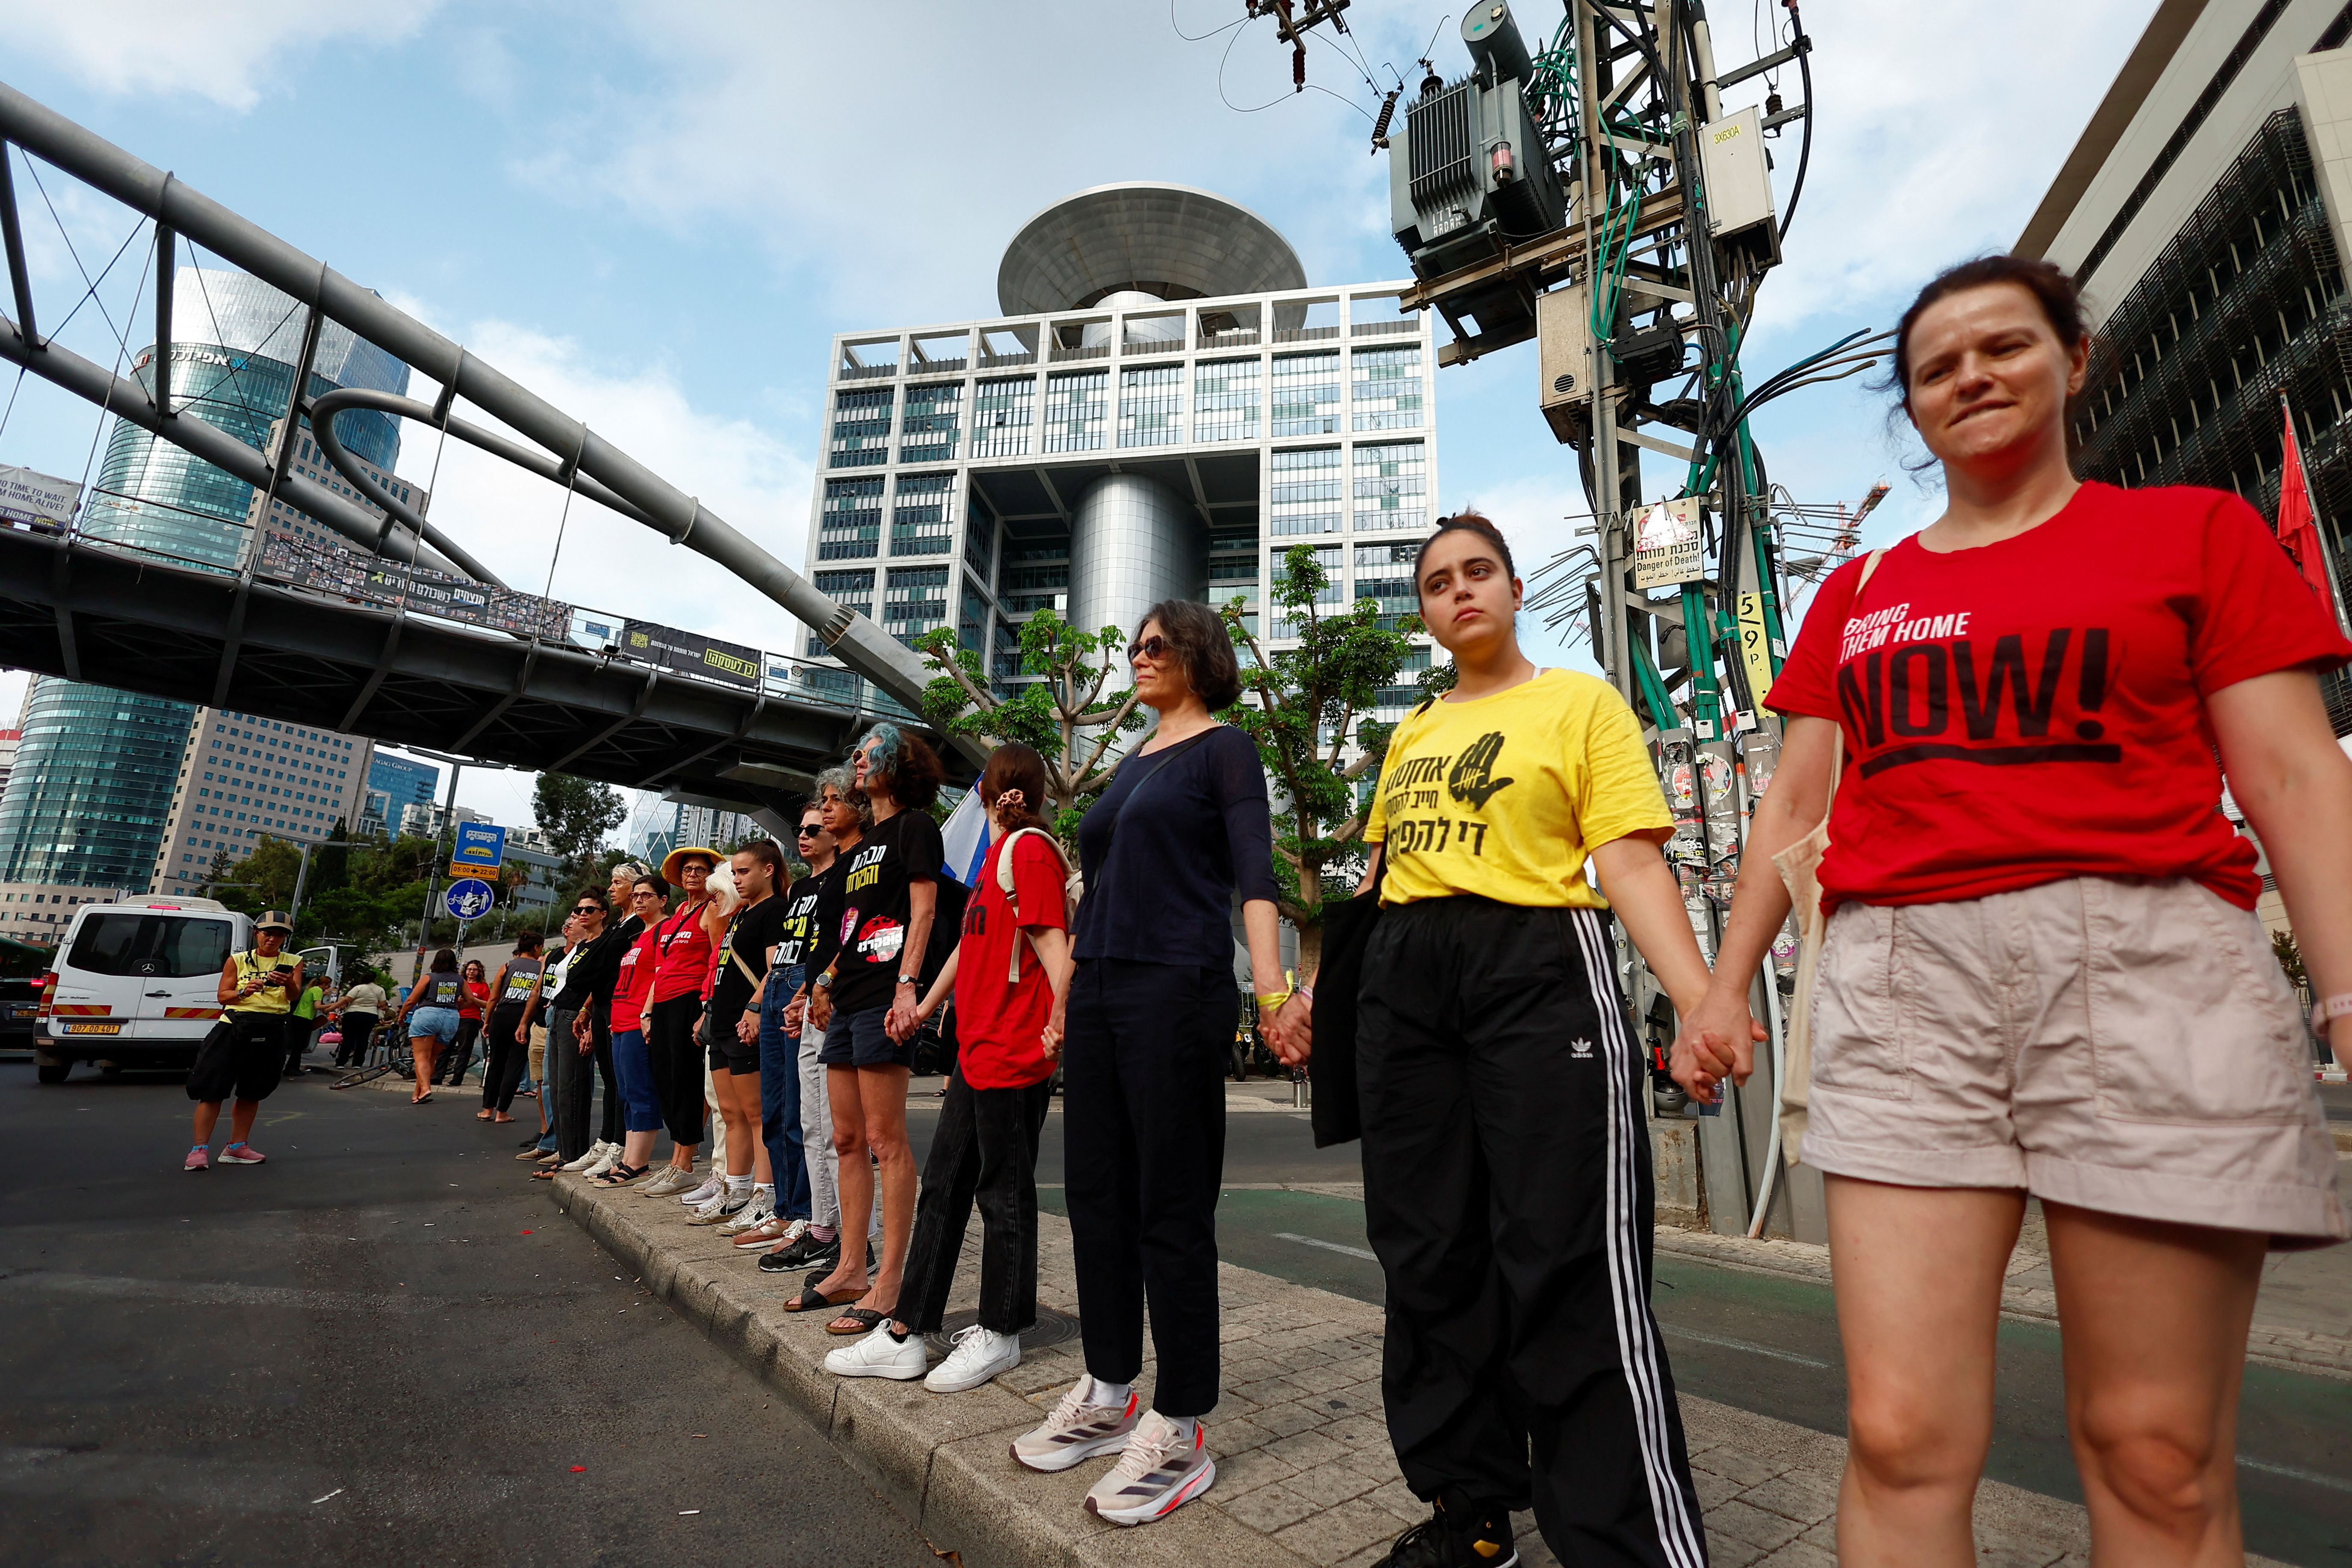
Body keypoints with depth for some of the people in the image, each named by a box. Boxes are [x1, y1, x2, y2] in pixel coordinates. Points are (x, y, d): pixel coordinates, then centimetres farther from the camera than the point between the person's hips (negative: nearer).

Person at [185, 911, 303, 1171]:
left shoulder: (292, 963, 8)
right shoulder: (238, 960, 7)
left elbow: (294, 996, -6)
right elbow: (222, 995, 2)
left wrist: (288, 984, -29)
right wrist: (243, 993, -19)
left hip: (272, 1032, 2)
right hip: (235, 1026, -2)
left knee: (252, 1092, 9)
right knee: (213, 1088, -7)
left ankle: (236, 1147, 18)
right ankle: (199, 1149, -3)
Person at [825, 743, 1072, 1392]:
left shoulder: (1029, 848, -12)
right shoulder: (998, 854, 18)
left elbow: (1051, 939, -21)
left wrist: (1064, 1019, -31)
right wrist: (927, 1004, 27)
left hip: (1013, 1051, -10)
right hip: (976, 1047, 10)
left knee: (1005, 1192, 4)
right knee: (943, 1185, 13)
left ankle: (999, 1334, 20)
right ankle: (905, 1335, 23)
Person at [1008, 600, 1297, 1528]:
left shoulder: (1224, 748, 0)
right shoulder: (1129, 766, 21)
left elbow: (1254, 870, -13)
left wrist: (1270, 981, -27)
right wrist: (1065, 1004, 20)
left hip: (1177, 991, -7)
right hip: (1098, 992, 8)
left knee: (1171, 1208, -1)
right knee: (1096, 1195, 12)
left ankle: (1179, 1432, 13)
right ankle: (1108, 1394, 28)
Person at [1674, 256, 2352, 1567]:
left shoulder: (2195, 531, 12)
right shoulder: (1857, 595, 18)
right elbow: (1797, 802, 15)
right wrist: (1724, 988, 10)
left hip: (2147, 964, -1)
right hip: (1899, 980, 2)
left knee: (2160, 1459, 4)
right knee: (1903, 1438, -3)